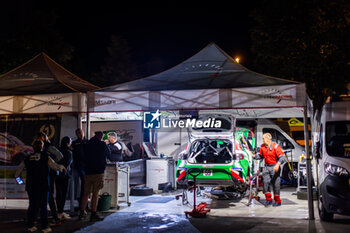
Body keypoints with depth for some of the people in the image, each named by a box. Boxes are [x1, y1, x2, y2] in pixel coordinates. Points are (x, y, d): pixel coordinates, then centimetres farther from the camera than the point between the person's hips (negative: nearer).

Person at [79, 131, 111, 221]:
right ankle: (93, 215, 1)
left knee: (86, 193, 11)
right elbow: (109, 155, 11)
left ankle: (82, 213, 13)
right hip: (98, 172, -4)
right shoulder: (102, 145, -4)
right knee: (95, 194, 0)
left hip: (87, 172, 4)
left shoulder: (88, 144, 5)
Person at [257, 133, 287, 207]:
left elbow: (283, 157, -20)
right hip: (267, 167, 4)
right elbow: (261, 156, 20)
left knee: (276, 184, 0)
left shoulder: (275, 146, -14)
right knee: (266, 182, -8)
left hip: (274, 167, -4)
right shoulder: (262, 147, 4)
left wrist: (278, 164, -36)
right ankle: (268, 199, 4)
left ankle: (278, 201, 14)